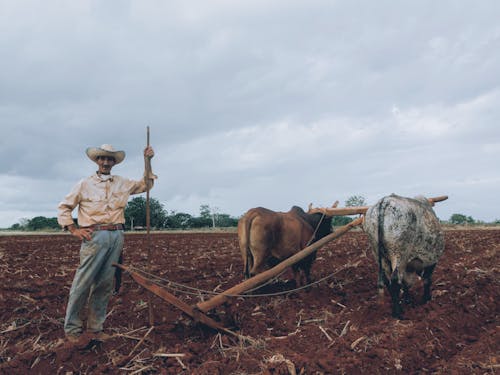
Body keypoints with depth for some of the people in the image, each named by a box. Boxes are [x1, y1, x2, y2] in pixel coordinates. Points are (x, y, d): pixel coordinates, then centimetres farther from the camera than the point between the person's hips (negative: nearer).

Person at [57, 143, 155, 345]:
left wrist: (148, 161, 12)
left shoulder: (122, 183, 16)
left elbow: (146, 185, 22)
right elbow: (64, 207, 10)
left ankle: (95, 328, 15)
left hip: (116, 236, 4)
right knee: (83, 282, -7)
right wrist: (73, 230, -1)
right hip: (94, 237, -4)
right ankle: (72, 329, 4)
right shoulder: (85, 184, 6)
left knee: (105, 284, 6)